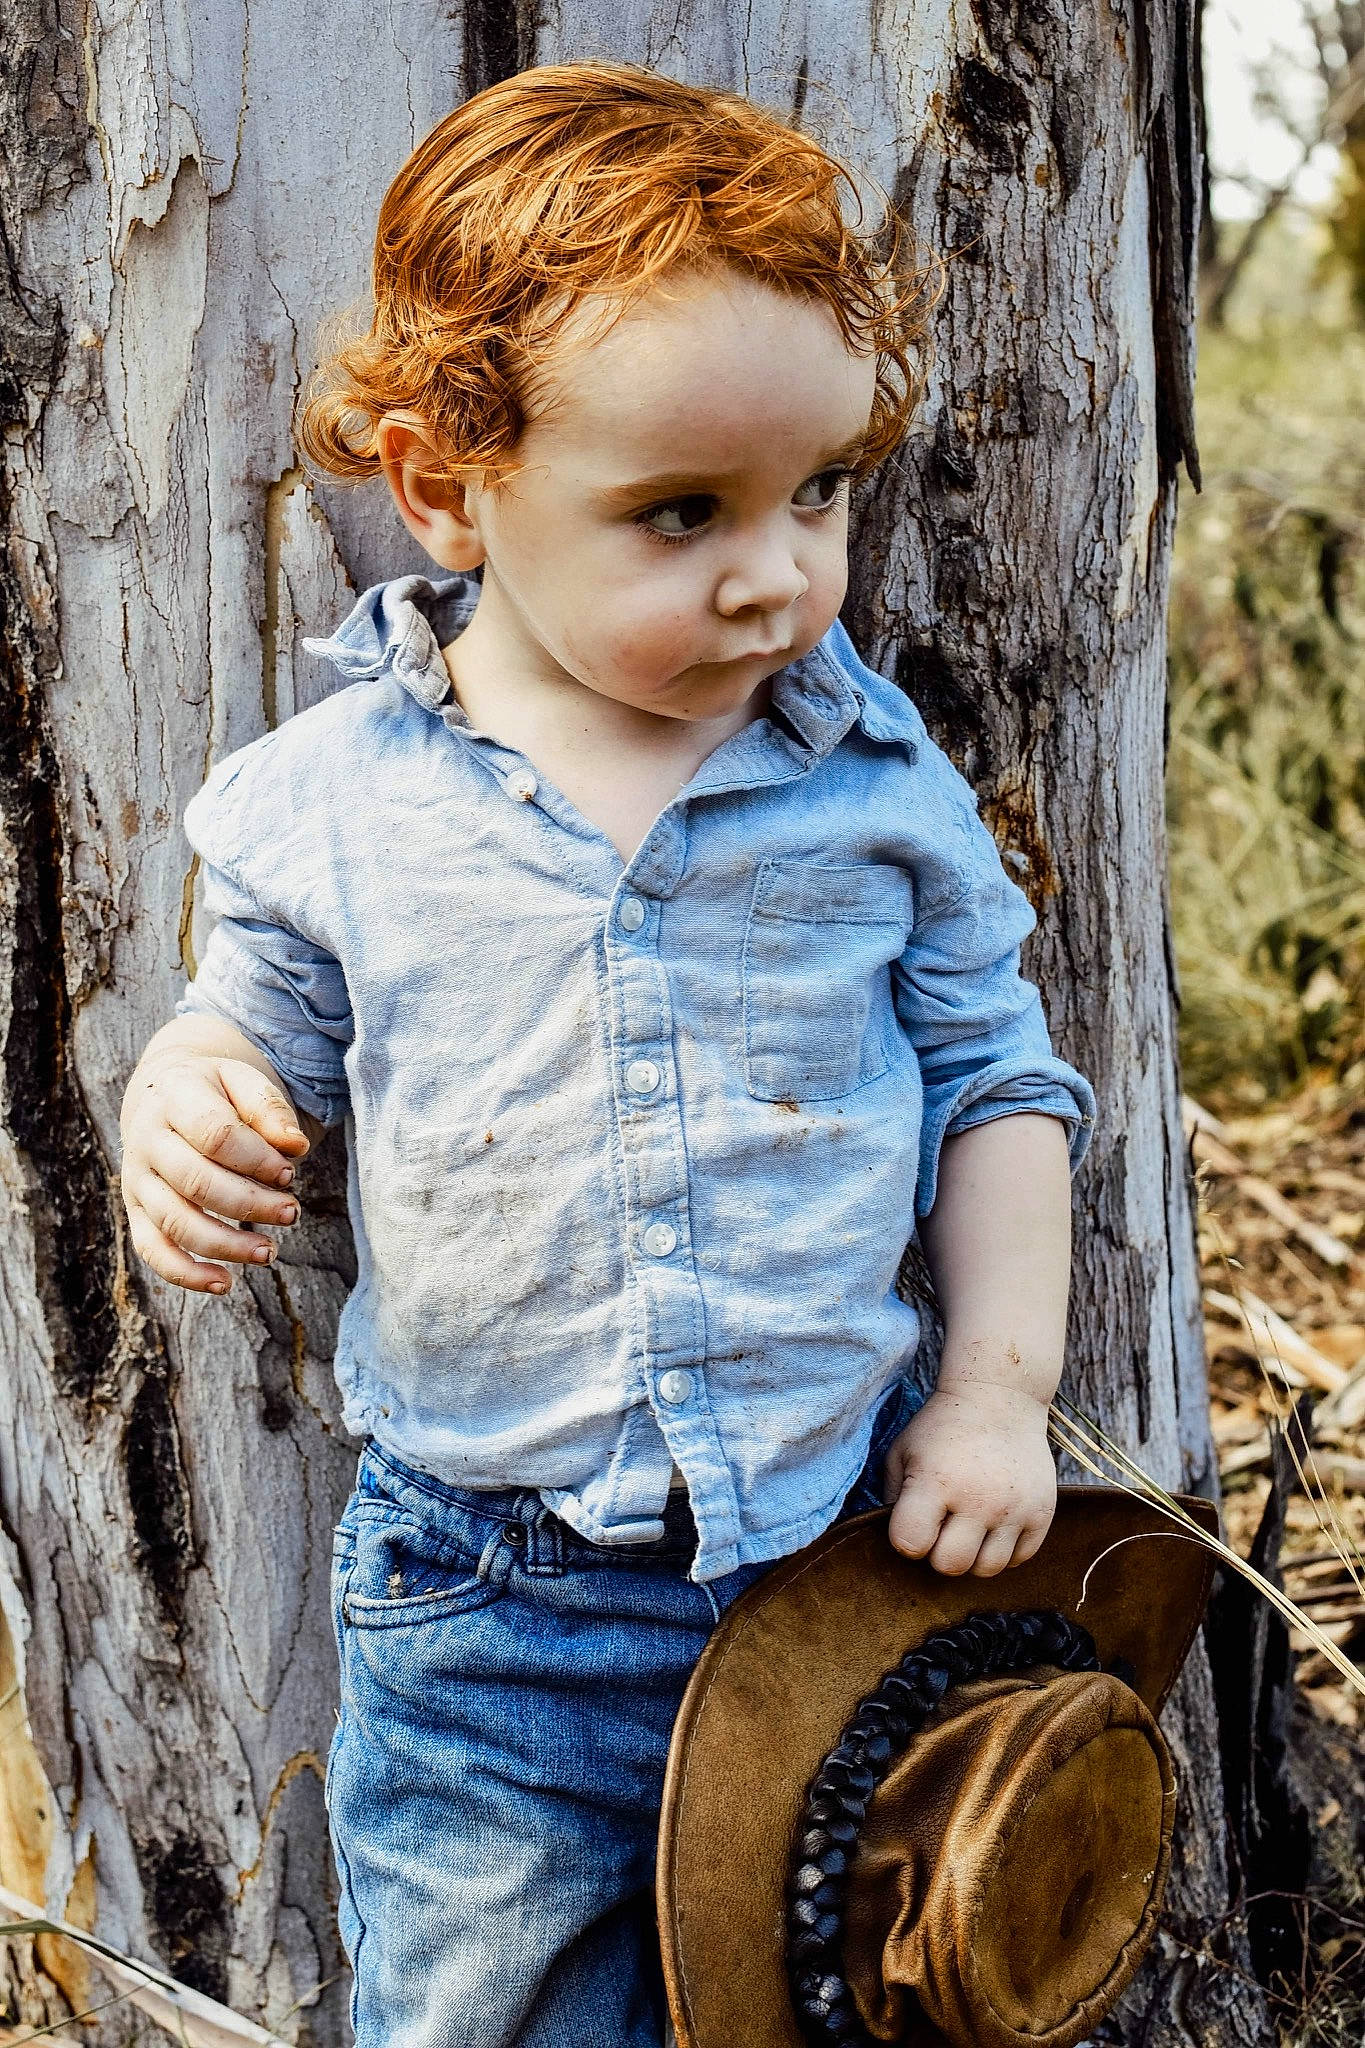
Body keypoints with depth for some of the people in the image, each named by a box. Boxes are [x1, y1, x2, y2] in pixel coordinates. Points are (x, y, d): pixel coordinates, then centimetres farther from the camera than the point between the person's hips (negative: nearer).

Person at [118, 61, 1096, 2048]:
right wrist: (189, 1105, -16)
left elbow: (995, 1076, 5)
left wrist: (1000, 1382, -2)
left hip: (841, 1563, 1)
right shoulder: (335, 800, -8)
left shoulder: (880, 784, -5)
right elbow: (263, 1027, 7)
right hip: (482, 1601, 0)